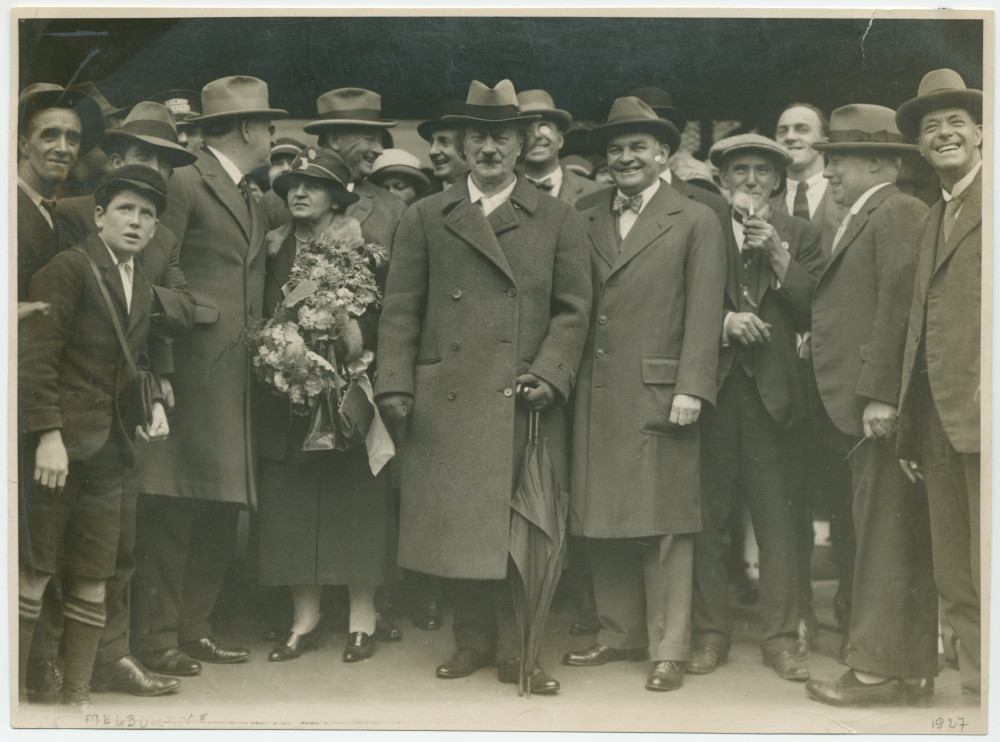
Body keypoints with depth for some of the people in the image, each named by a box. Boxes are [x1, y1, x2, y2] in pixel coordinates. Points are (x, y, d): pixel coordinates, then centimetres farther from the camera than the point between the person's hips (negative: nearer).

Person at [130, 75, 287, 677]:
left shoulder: (252, 203, 23)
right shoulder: (185, 185, -4)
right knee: (172, 511, -5)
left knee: (222, 514, 9)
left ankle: (194, 627, 19)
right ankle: (156, 638, 3)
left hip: (234, 374, 8)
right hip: (191, 371, -8)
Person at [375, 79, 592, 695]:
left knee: (523, 529, 0)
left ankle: (520, 650, 12)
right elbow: (401, 310, 8)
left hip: (524, 404, -1)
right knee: (455, 524, 5)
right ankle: (474, 639, 20)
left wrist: (548, 374, -8)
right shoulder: (425, 218, 11)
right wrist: (395, 384, -1)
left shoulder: (558, 219, 10)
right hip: (446, 402, 1)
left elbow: (573, 310, 6)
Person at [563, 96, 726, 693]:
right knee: (603, 522, 9)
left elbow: (704, 313, -3)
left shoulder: (696, 222, 4)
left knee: (663, 525, -1)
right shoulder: (586, 222, 15)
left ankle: (670, 650, 7)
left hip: (658, 395, -4)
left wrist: (691, 389, -12)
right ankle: (621, 635, 22)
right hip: (596, 397, 4)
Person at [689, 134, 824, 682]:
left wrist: (779, 256, -7)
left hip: (770, 393, 1)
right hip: (710, 390, 0)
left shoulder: (798, 236, 12)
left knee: (776, 522, 1)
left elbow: (816, 313, 1)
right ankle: (711, 634, 14)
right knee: (706, 519, 3)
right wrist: (723, 323, -12)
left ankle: (779, 637, 11)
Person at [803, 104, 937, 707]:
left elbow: (898, 306, -18)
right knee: (886, 537, 12)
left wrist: (878, 394, -22)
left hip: (883, 404, -10)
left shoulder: (898, 213, -8)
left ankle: (883, 669, 0)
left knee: (887, 537, -6)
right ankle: (910, 667, 19)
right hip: (865, 403, 10)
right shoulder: (863, 220, 23)